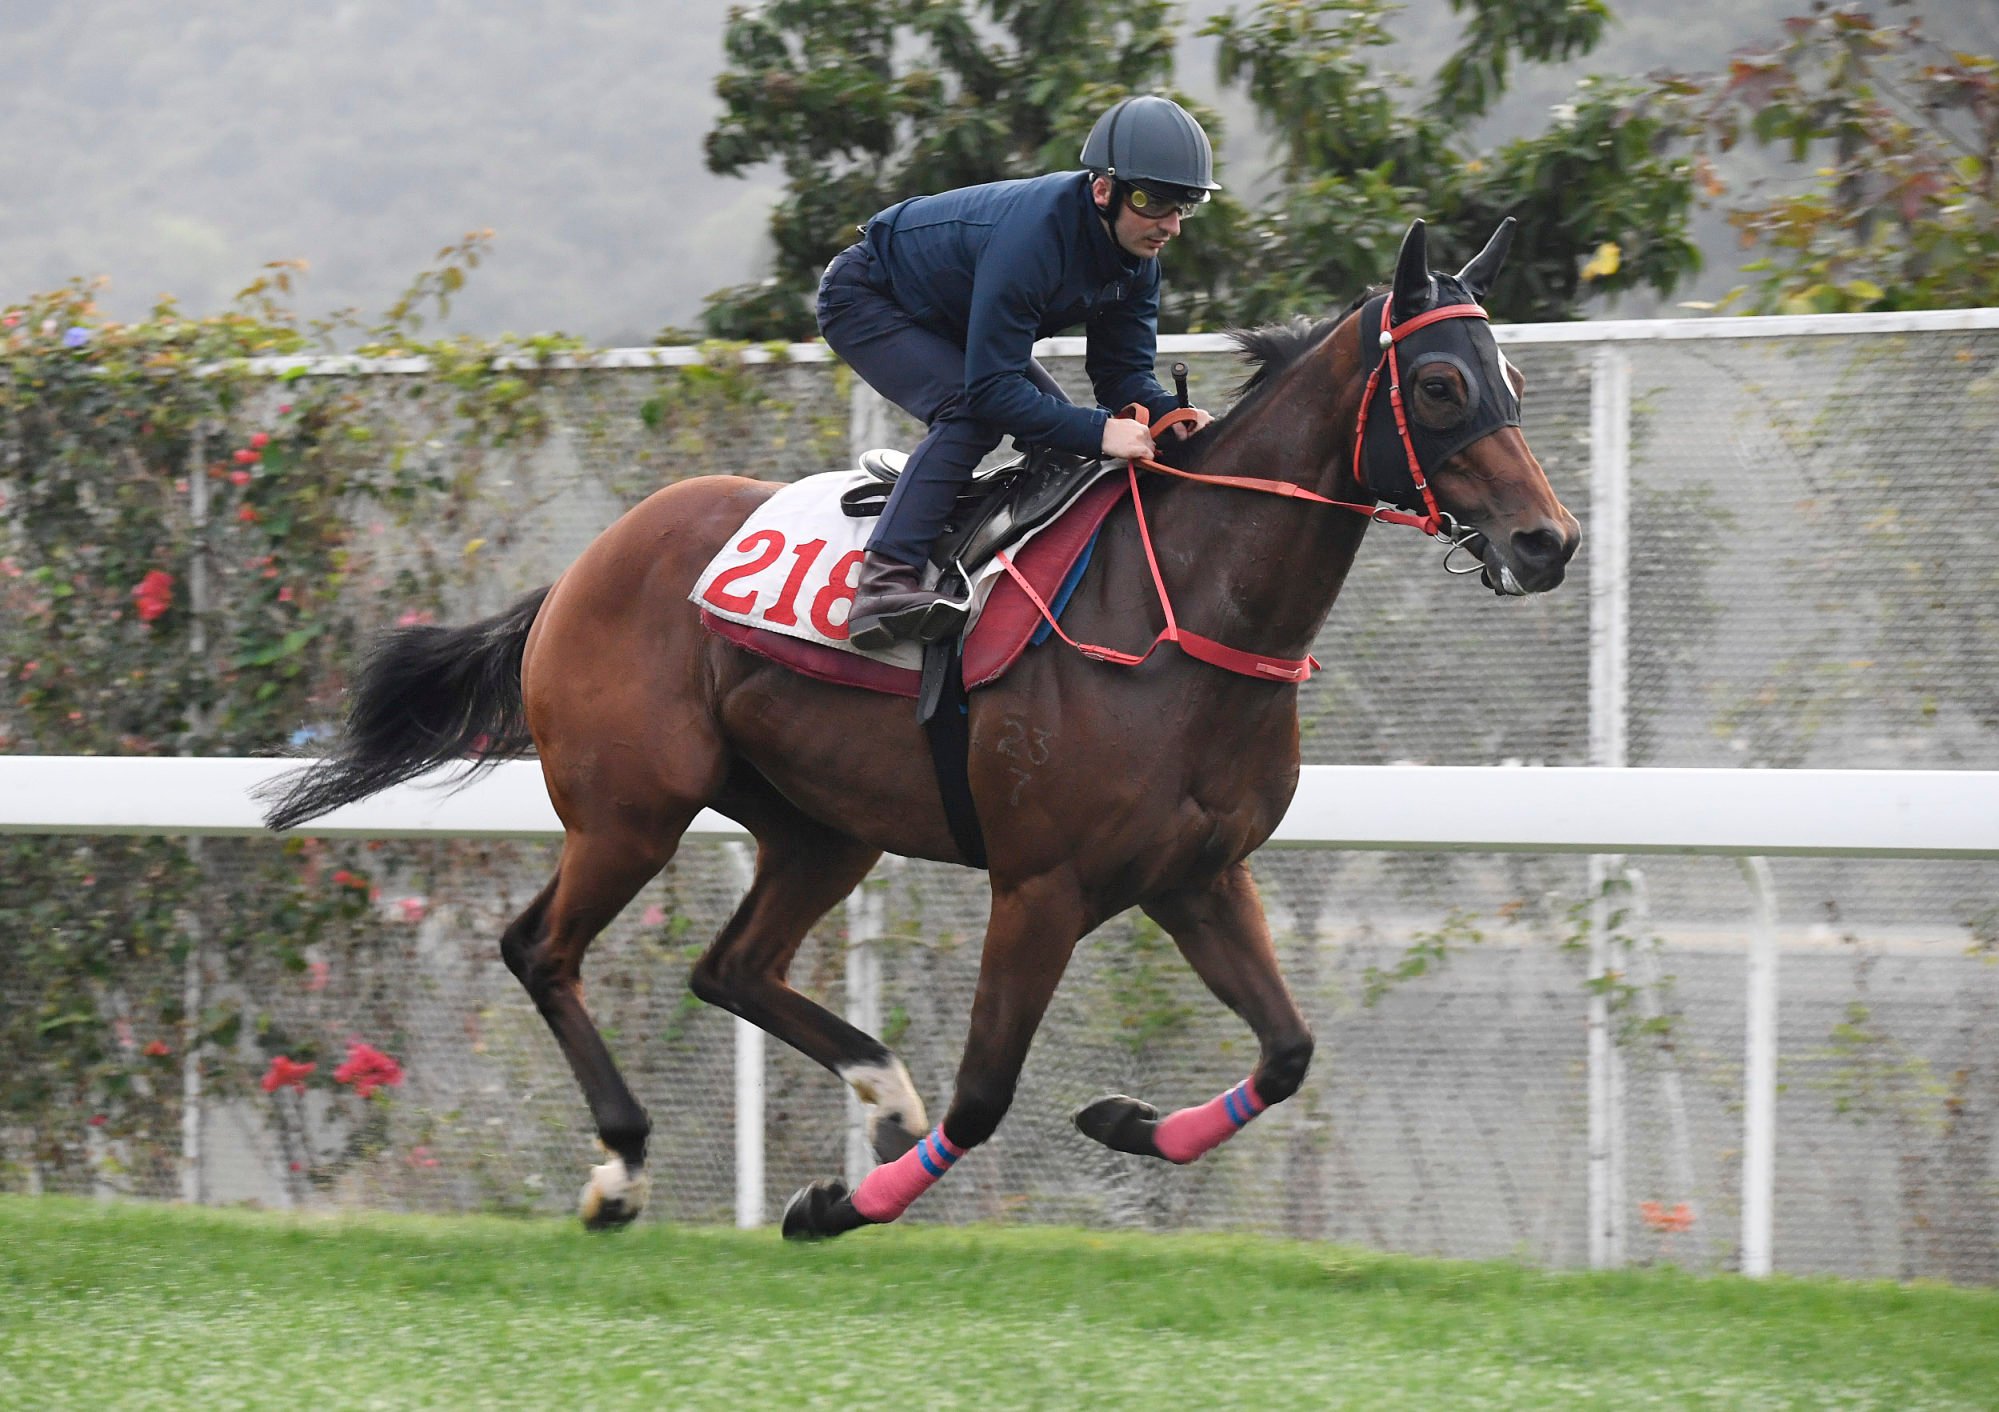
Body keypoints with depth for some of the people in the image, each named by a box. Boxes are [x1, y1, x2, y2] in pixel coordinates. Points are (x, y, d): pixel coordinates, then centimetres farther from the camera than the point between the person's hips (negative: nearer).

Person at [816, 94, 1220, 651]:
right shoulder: (1033, 234, -40)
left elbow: (1124, 371, -8)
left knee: (1060, 426, 0)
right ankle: (883, 584, -39)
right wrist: (1098, 432, -45)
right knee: (970, 416, -31)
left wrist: (1169, 414, -30)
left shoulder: (1137, 253, -14)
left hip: (950, 320, 9)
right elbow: (990, 389, -40)